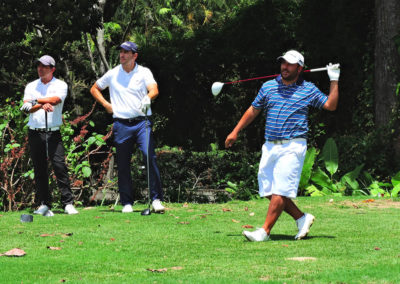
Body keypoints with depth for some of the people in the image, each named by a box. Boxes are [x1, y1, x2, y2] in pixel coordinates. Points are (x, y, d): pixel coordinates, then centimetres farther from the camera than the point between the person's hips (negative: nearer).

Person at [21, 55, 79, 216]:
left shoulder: (60, 85, 7)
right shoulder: (31, 86, 14)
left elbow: (55, 100, -15)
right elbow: (26, 108, -2)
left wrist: (35, 101, -9)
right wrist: (41, 105, -21)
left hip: (53, 133, -3)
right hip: (35, 133, 3)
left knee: (60, 166, -11)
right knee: (39, 169, 2)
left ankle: (68, 203, -11)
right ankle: (44, 204, 5)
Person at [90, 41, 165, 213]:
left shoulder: (144, 72, 4)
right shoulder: (112, 74, 10)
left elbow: (154, 89, -13)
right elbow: (94, 89, 24)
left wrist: (148, 98, -36)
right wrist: (106, 105, 10)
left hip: (141, 122, -2)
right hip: (121, 124, 2)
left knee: (149, 157, -17)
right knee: (123, 165, 3)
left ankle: (156, 199, -14)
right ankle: (127, 203, 11)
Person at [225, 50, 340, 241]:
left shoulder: (308, 90, 4)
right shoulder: (268, 86, 12)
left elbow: (330, 105, 3)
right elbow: (253, 110, 20)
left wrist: (334, 80, -3)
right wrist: (235, 132, 19)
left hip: (292, 146, -5)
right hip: (270, 146, 5)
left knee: (280, 191, -12)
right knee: (267, 191, 3)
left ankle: (265, 231, -11)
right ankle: (302, 218, 17)